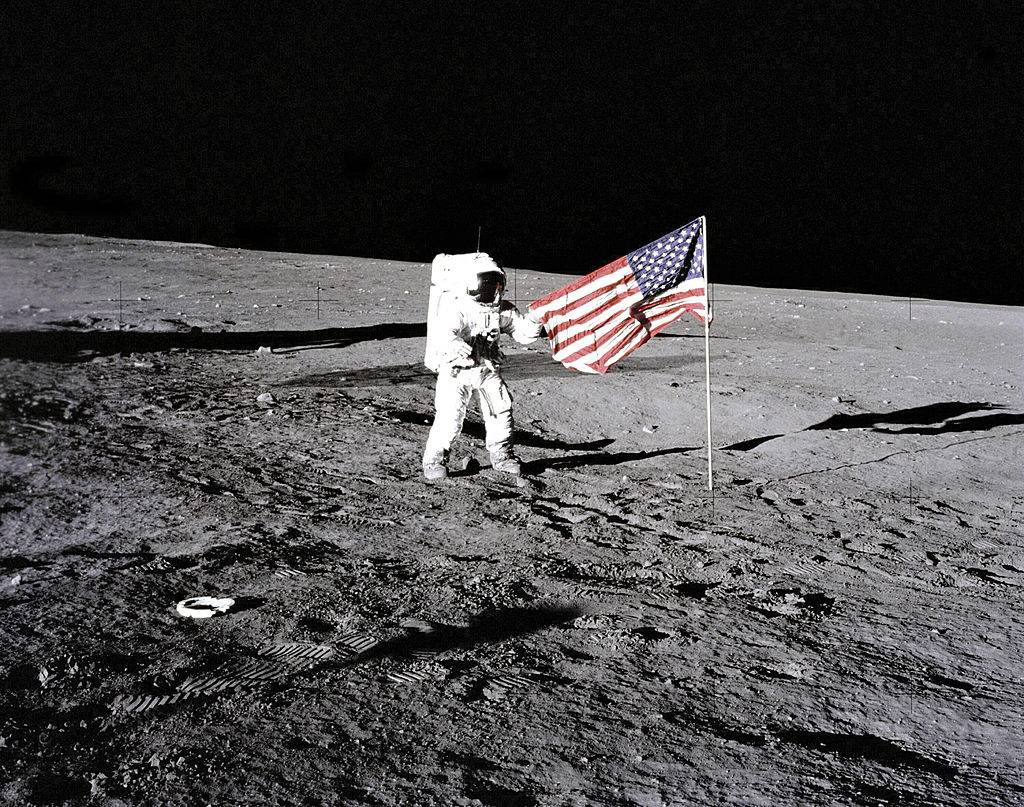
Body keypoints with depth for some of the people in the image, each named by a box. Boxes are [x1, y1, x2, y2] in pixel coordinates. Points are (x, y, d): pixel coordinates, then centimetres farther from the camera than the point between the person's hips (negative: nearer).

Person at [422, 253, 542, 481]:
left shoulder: (502, 309, 0)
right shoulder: (456, 309, -20)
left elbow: (522, 333, 3)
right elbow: (443, 335, -35)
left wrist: (533, 325, -18)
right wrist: (460, 349, -55)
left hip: (488, 370, 6)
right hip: (457, 371, -5)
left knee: (501, 411, 8)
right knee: (449, 416, -14)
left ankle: (502, 455, 28)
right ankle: (434, 460, 3)